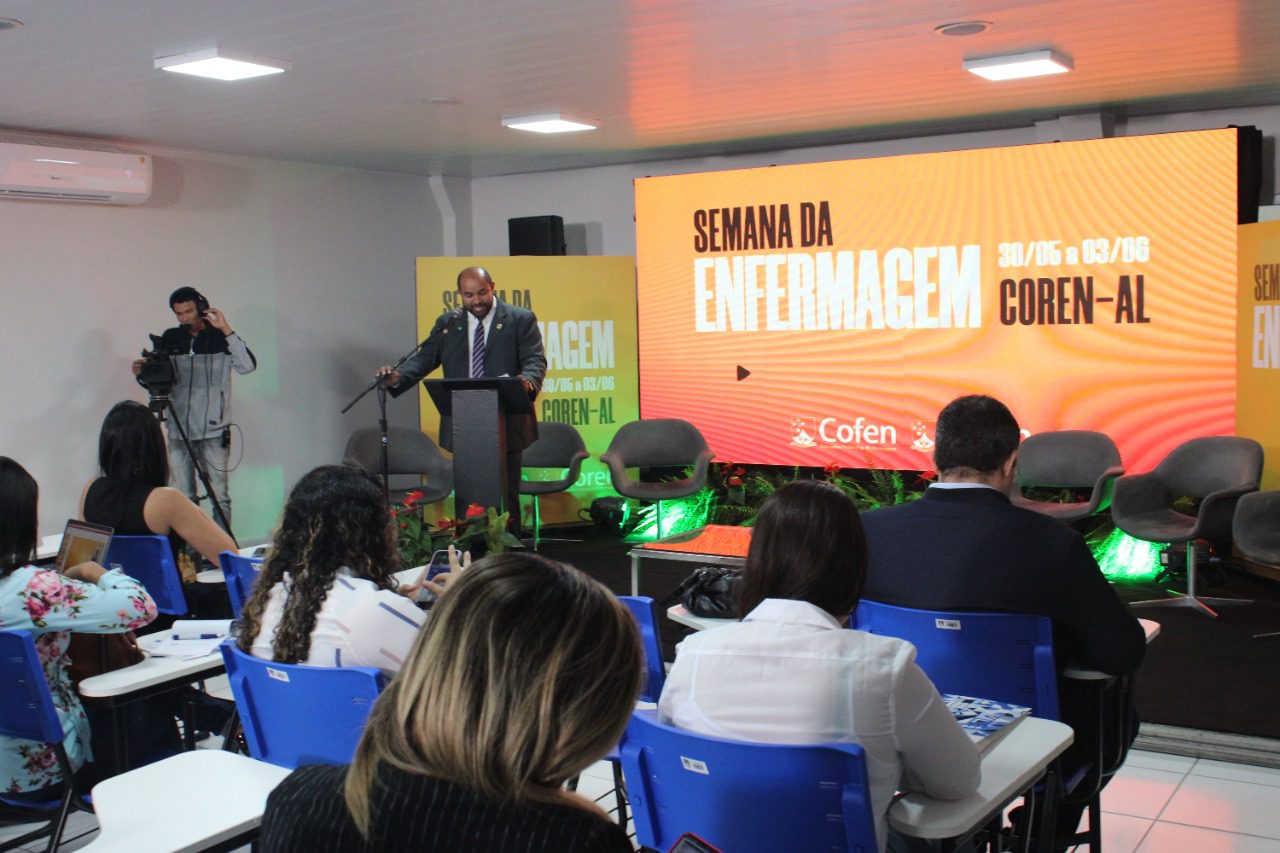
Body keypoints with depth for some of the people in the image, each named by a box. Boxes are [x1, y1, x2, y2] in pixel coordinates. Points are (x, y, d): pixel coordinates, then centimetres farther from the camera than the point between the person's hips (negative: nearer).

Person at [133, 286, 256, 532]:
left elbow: (248, 365, -16)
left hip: (213, 431, -3)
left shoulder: (220, 337, -1)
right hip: (178, 431, 3)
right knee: (183, 497, 6)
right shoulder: (170, 339, 9)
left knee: (219, 495, -1)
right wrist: (142, 373, -7)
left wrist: (226, 330, -19)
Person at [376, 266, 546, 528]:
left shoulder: (521, 320, 1)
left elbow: (535, 360, -7)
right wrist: (397, 377, -15)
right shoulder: (447, 323, 11)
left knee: (506, 496, 4)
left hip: (506, 425, -3)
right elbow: (424, 359, 5)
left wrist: (527, 380, -31)